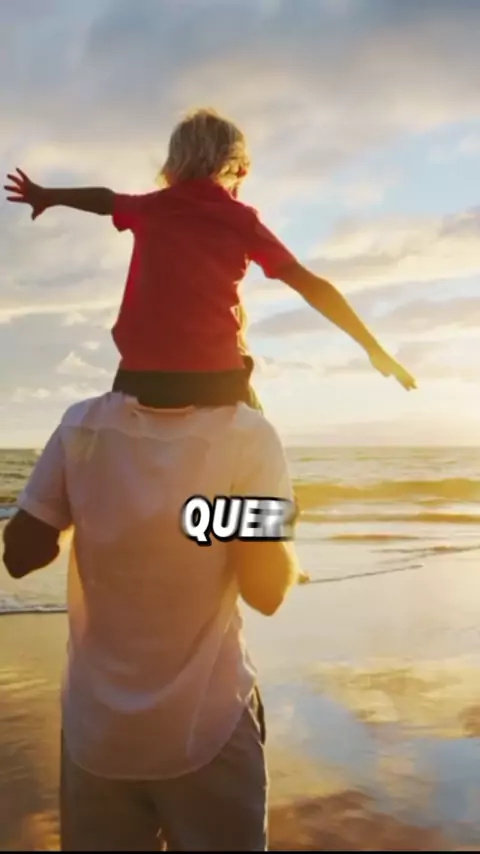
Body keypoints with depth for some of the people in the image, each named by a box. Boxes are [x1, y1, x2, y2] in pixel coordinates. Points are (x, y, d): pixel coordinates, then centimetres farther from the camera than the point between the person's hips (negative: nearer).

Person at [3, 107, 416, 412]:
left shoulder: (150, 207, 14)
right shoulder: (242, 219, 6)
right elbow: (312, 286, 1)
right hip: (216, 381, -2)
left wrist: (46, 196, 55)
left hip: (142, 380, 2)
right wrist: (373, 348, 5)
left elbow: (101, 198, 35)